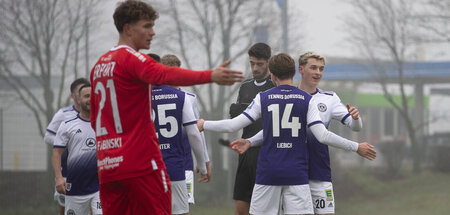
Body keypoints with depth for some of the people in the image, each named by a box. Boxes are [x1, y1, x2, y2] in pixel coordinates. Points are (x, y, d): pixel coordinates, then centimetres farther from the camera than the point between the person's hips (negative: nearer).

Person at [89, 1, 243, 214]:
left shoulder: (99, 65, 18)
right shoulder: (132, 59, -9)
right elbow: (165, 75, -29)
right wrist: (211, 76, -39)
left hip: (107, 165, 8)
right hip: (141, 164, -8)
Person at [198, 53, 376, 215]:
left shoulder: (262, 98, 3)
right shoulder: (306, 100, 1)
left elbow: (233, 125, 1)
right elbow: (322, 136, -6)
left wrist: (204, 125, 17)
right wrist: (356, 147, 2)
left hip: (267, 173, 1)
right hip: (296, 174, -1)